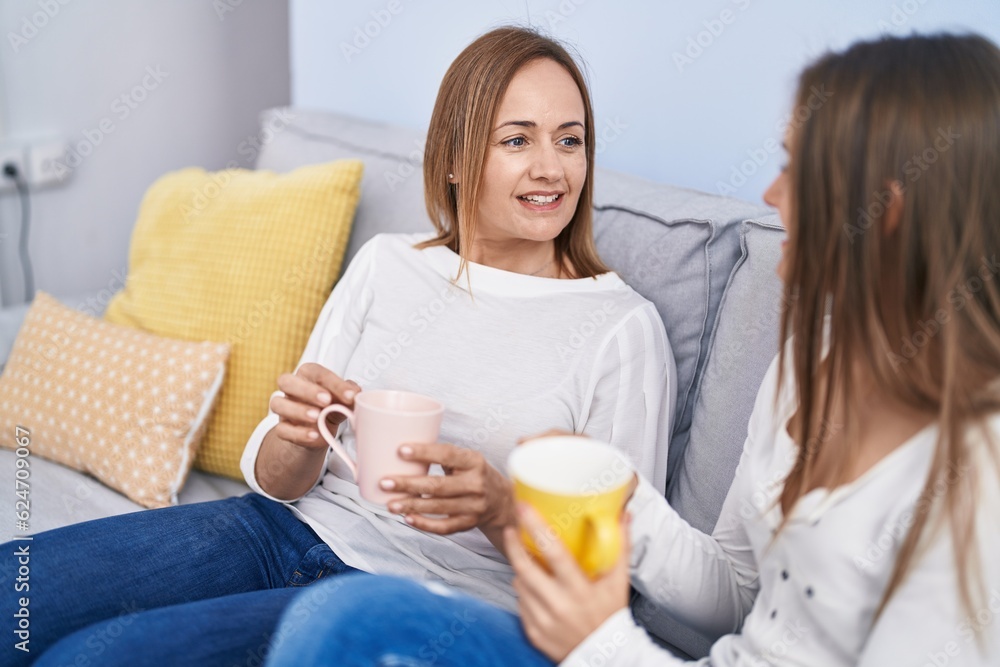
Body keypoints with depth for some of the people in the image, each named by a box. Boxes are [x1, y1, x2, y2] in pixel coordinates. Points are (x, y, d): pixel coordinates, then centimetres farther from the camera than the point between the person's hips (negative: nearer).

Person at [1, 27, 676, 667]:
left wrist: (501, 509, -23)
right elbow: (275, 480, 8)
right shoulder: (387, 263, 7)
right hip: (299, 528, 5)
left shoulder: (624, 329, -5)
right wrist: (300, 436, -16)